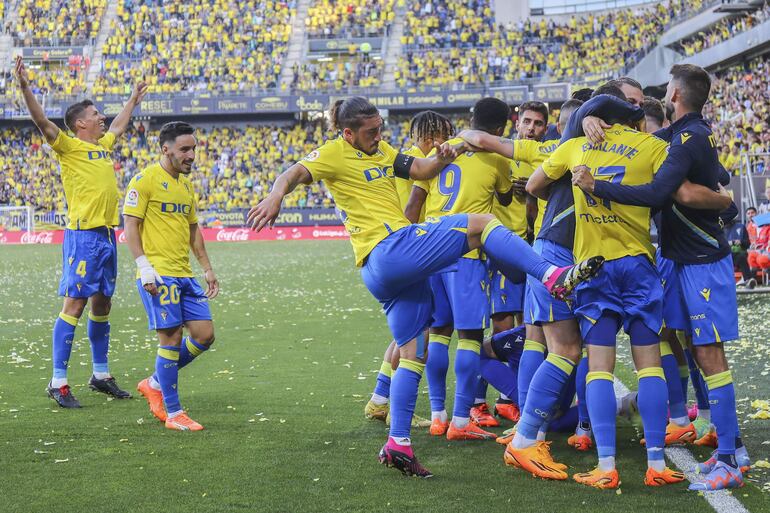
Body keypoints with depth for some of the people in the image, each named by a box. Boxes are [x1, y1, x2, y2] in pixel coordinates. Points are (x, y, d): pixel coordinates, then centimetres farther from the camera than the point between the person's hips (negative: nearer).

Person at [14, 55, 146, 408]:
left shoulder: (103, 145, 17)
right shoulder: (69, 147, -5)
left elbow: (118, 125, 38)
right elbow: (42, 122, -19)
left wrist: (133, 100, 51)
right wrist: (25, 87, -31)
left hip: (107, 235, 8)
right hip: (83, 236, -8)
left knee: (102, 304, 13)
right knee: (74, 304, -9)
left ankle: (101, 375, 22)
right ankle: (58, 382, -7)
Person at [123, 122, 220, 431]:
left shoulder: (186, 184, 17)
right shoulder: (145, 180, -7)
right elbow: (130, 226, -11)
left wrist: (207, 269, 20)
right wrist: (145, 268, -18)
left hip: (184, 275, 8)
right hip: (158, 274, -8)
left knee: (205, 334, 4)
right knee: (171, 338, -8)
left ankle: (155, 383, 21)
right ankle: (173, 413, 2)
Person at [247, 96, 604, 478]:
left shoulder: (382, 152, 21)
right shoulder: (334, 153, -2)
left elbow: (421, 170, 20)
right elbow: (295, 173, -15)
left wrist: (441, 158, -3)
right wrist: (276, 195, -37)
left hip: (390, 272, 9)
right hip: (389, 249, -9)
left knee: (412, 353, 10)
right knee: (481, 223, -15)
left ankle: (398, 445, 11)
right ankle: (553, 277, -21)